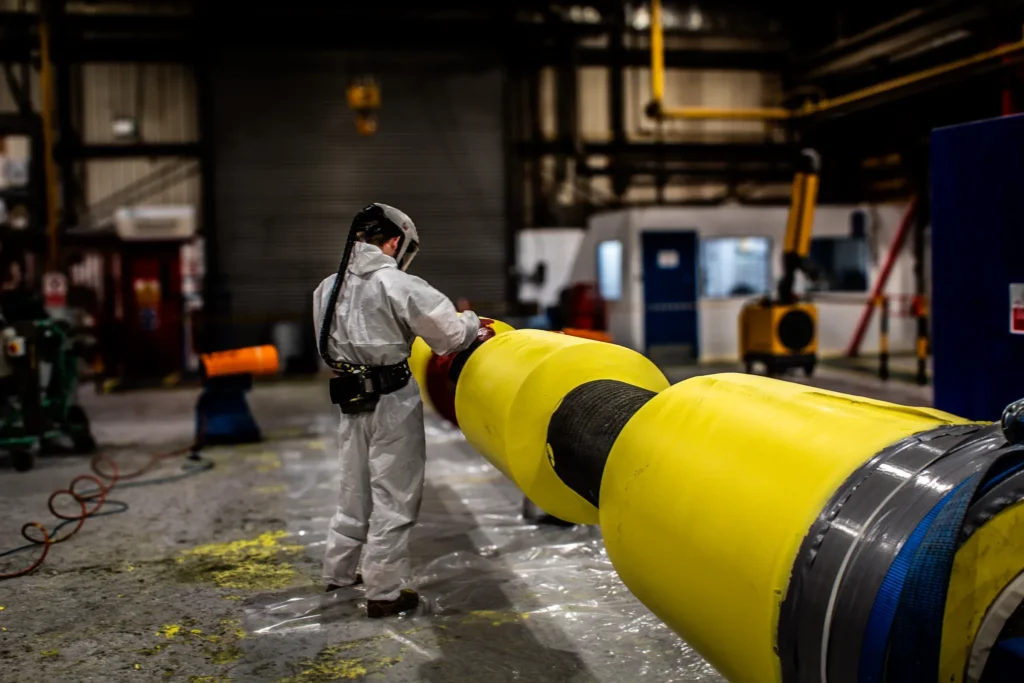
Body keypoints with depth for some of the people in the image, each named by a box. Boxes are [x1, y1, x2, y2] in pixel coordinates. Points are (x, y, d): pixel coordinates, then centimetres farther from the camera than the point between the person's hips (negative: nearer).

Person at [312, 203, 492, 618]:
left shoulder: (327, 288, 8)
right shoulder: (396, 284, -15)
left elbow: (332, 346, 12)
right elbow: (448, 333, -15)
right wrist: (472, 327, 8)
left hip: (352, 403, 7)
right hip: (393, 402, -7)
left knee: (355, 490, 21)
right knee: (393, 497, 3)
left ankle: (338, 572, 34)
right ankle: (384, 592, 8)